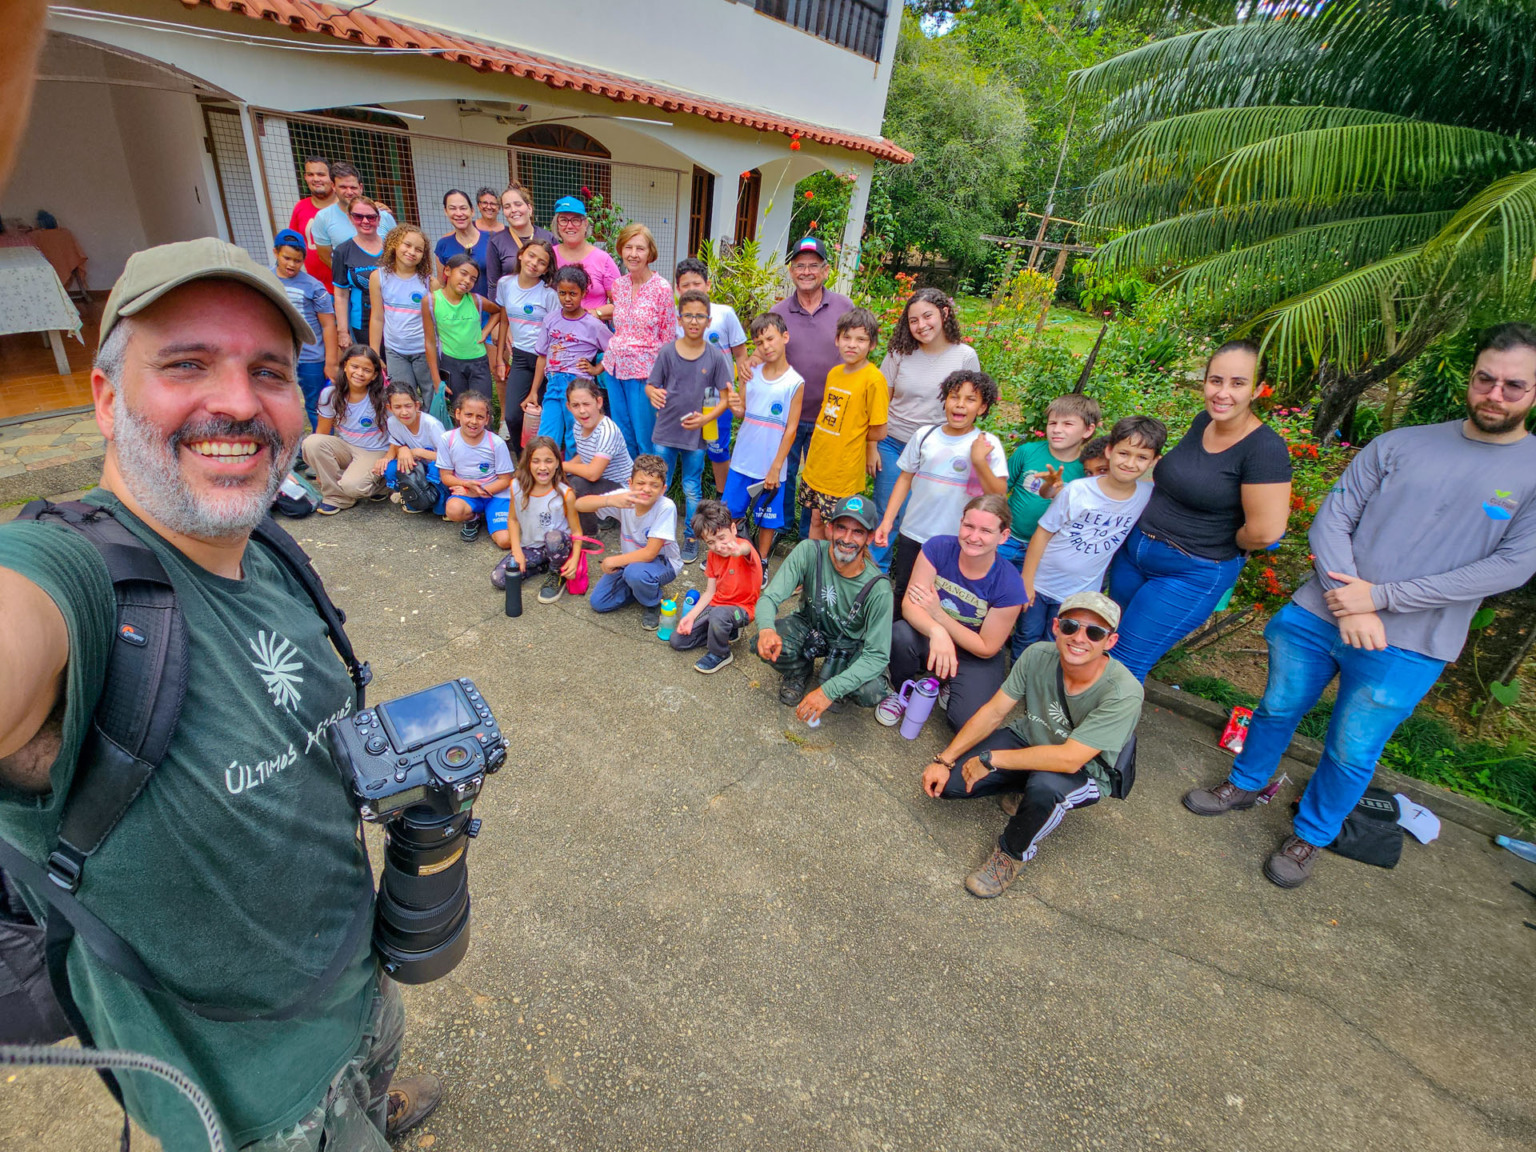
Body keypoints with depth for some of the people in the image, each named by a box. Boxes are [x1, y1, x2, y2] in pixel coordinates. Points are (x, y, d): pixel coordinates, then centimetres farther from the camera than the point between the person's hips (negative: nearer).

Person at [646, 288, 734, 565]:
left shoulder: (714, 357, -4)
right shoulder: (667, 352, -4)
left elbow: (726, 395, 0)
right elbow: (651, 386, 0)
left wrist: (706, 418, -15)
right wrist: (653, 394, -24)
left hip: (696, 434, -1)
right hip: (665, 431, 1)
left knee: (692, 490, 10)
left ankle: (691, 538, 26)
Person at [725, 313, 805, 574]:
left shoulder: (795, 383, -9)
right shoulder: (752, 374, 1)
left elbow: (791, 429, -8)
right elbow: (742, 412, 8)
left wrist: (776, 468, -10)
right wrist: (735, 407, -17)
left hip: (771, 466, -3)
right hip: (742, 461, 3)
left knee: (767, 519, 10)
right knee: (730, 512, 13)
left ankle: (762, 563, 28)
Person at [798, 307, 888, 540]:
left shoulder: (873, 379, -16)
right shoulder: (834, 373, 5)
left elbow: (878, 433, -14)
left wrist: (853, 435, 1)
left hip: (844, 472, -6)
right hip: (816, 465, 7)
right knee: (816, 520, 19)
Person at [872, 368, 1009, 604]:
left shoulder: (987, 444, -6)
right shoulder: (925, 435, 1)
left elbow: (998, 494, -12)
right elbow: (905, 478, 7)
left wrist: (979, 461, -26)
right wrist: (887, 520, 2)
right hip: (913, 534, 3)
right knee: (903, 593, 15)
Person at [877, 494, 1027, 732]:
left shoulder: (1009, 586, -22)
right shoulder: (938, 548, -18)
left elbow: (986, 649, -15)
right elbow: (909, 604, -22)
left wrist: (938, 613, -24)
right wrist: (936, 631, -45)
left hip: (975, 658, -1)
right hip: (932, 641, 2)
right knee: (900, 634, -32)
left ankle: (951, 688, 13)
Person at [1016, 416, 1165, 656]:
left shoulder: (1149, 496, -11)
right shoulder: (1078, 490, -18)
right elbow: (1042, 533, -11)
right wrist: (1026, 580, -9)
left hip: (1081, 593, 2)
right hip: (1041, 583, -1)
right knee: (1027, 641, 15)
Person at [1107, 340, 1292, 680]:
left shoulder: (1265, 449, -22)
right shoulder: (1203, 422, 0)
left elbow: (1265, 532, -25)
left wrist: (1223, 547, -7)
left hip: (1189, 575, -7)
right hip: (1133, 549, 7)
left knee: (1125, 664, -4)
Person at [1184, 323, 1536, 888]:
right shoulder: (1399, 444, 1)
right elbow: (1331, 517, -2)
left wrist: (1378, 596, -17)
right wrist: (1345, 599, -15)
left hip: (1404, 647, -2)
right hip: (1317, 612, 2)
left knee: (1351, 754, 10)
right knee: (1277, 709, 18)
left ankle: (1311, 836, 35)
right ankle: (1246, 785, 43)